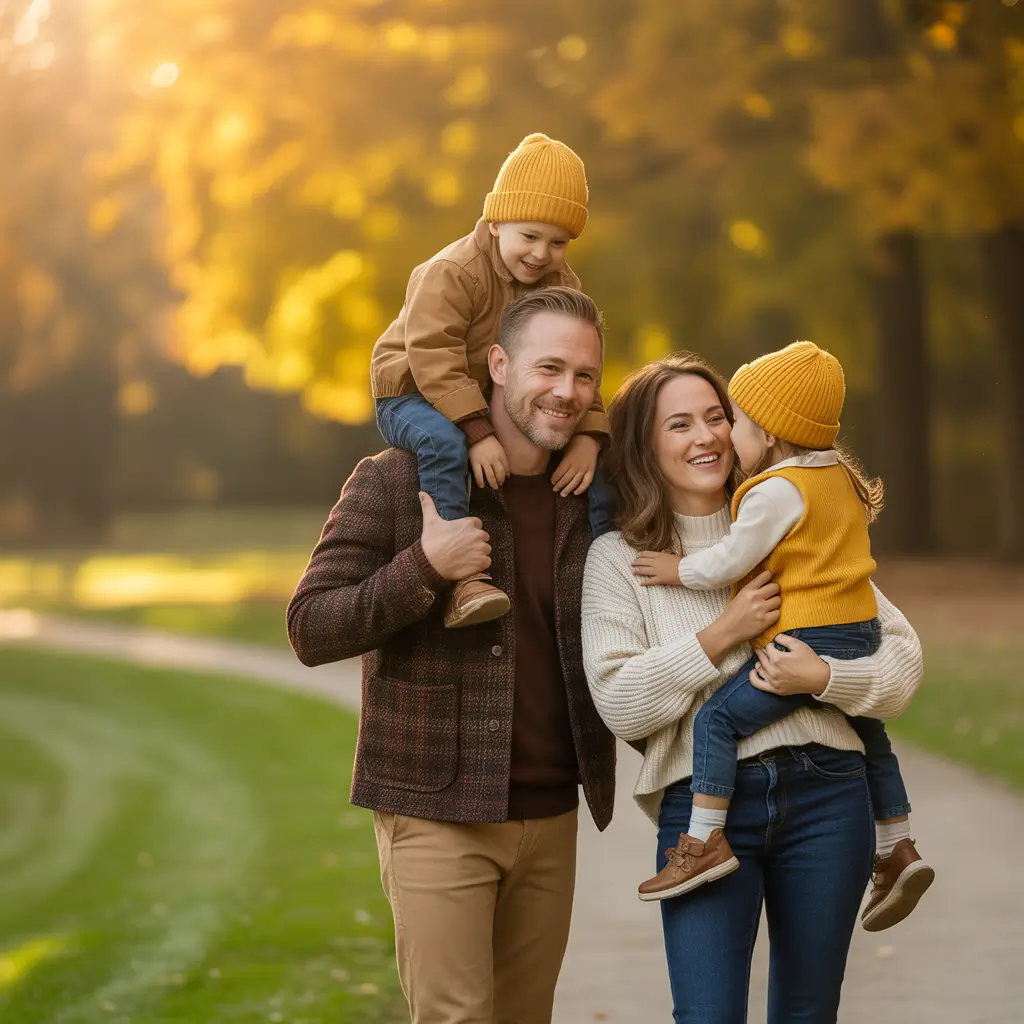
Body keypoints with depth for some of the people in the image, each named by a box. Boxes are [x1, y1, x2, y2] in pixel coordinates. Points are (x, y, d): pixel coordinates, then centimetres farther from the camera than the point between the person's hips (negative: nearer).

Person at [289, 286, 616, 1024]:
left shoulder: (590, 499, 9)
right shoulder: (396, 481, -6)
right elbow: (310, 630, -9)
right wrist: (424, 568, -21)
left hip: (550, 816, 5)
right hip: (437, 816, -5)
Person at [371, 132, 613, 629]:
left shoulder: (563, 285, -1)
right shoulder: (449, 273, -22)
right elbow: (434, 362, -29)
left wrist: (587, 437, -21)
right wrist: (478, 434, -38)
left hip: (503, 405, 6)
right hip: (415, 395, -6)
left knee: (589, 460, -4)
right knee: (443, 441, -40)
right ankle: (463, 579, -46)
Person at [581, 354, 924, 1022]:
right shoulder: (618, 557, 4)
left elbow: (904, 654, 7)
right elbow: (619, 703, -6)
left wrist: (826, 677, -12)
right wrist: (723, 633, -11)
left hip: (825, 793, 2)